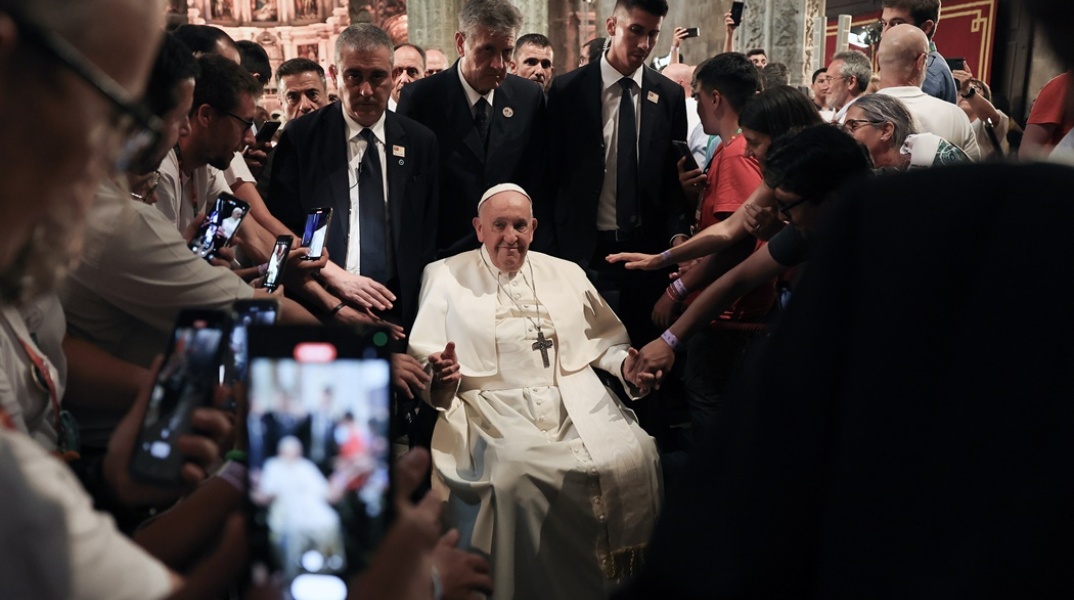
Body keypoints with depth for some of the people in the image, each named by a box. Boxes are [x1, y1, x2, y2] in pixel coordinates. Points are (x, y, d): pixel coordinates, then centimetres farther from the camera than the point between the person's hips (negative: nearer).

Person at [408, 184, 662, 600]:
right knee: (514, 475, -34)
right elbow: (424, 360, 2)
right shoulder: (445, 276, 10)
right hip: (497, 409, -2)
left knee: (633, 456, -25)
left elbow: (605, 340, 20)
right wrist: (441, 376, -20)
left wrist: (627, 362, -1)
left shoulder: (567, 274, 19)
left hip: (577, 402, 3)